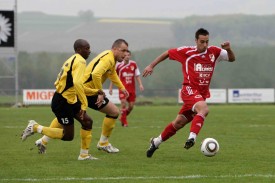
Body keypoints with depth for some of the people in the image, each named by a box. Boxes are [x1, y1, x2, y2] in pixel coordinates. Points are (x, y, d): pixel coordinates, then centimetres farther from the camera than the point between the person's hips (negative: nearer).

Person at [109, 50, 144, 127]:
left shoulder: (133, 64, 3)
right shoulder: (118, 65, -2)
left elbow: (137, 75, 10)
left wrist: (140, 84, -2)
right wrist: (110, 88, 6)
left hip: (132, 88, 3)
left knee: (131, 105, 2)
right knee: (123, 102, -17)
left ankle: (123, 118, 27)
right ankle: (124, 121, -4)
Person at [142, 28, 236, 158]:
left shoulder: (214, 52, 3)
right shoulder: (186, 52, -5)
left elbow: (232, 59, 6)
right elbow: (167, 53, 8)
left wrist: (228, 49, -15)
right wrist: (151, 66, 7)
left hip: (202, 94, 5)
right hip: (189, 90, -5)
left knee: (179, 123, 10)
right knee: (204, 109, -34)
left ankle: (156, 142, 27)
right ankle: (192, 138, -41)